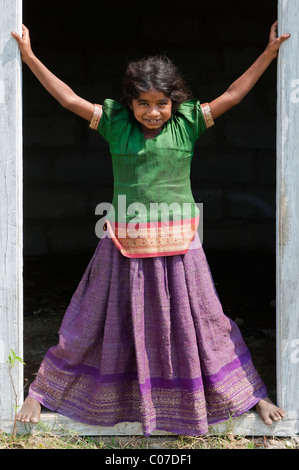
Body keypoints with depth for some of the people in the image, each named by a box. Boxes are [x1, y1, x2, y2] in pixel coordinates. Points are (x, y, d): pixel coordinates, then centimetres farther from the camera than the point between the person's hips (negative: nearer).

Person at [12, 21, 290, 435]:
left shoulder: (188, 122, -2)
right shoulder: (115, 123, -2)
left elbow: (233, 95, -1)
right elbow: (70, 99, -1)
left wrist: (271, 51, -1)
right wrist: (29, 57, -3)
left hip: (177, 246, 0)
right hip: (125, 246, 0)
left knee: (195, 324, 10)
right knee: (102, 324, 10)